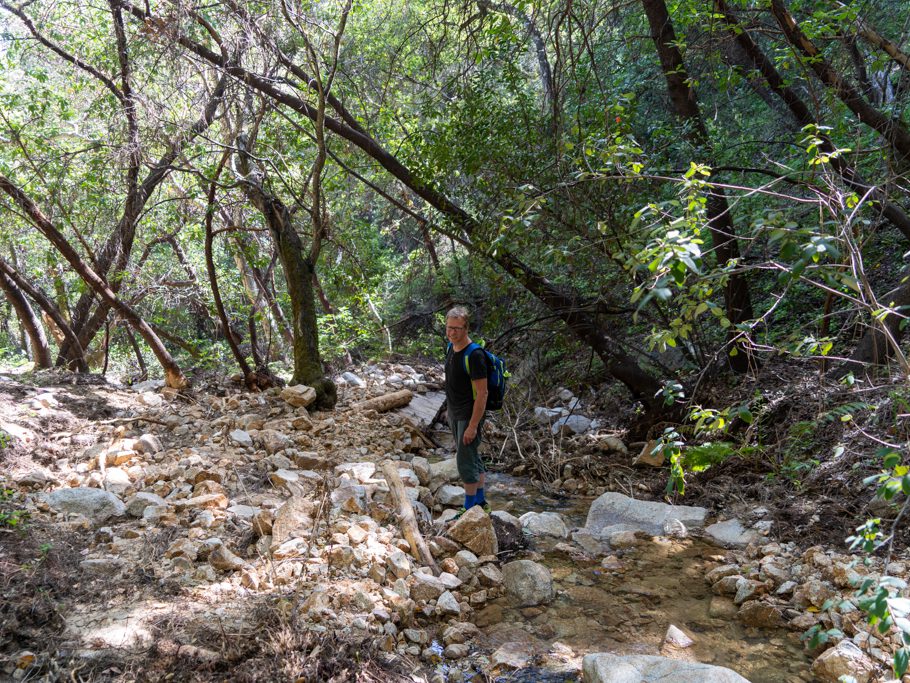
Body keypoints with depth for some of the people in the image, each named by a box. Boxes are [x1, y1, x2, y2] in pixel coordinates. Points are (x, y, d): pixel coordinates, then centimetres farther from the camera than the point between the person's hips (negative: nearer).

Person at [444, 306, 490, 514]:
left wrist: (473, 425, -24)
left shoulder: (474, 355, -23)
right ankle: (481, 500, 33)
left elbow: (482, 393, -23)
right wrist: (451, 411, 16)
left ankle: (470, 508, 12)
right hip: (454, 413, 9)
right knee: (472, 456, 19)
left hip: (469, 416, -9)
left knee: (465, 460, -3)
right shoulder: (451, 347, 3)